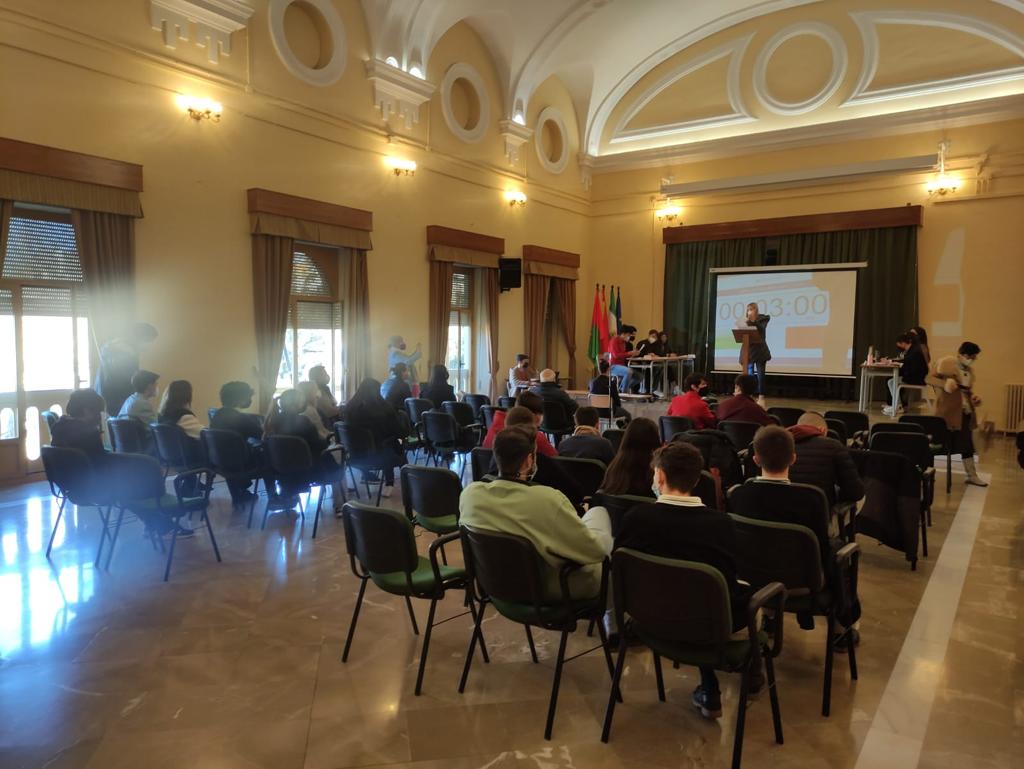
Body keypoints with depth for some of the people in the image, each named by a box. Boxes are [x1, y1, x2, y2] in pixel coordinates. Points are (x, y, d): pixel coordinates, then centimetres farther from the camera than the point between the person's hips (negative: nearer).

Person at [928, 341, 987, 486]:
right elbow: (930, 379, -13)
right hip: (949, 411, -7)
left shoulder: (969, 370, 13)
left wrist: (974, 397, 5)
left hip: (965, 411, 7)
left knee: (966, 443, 12)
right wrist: (944, 383, -30)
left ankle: (972, 475, 20)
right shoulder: (946, 363, -10)